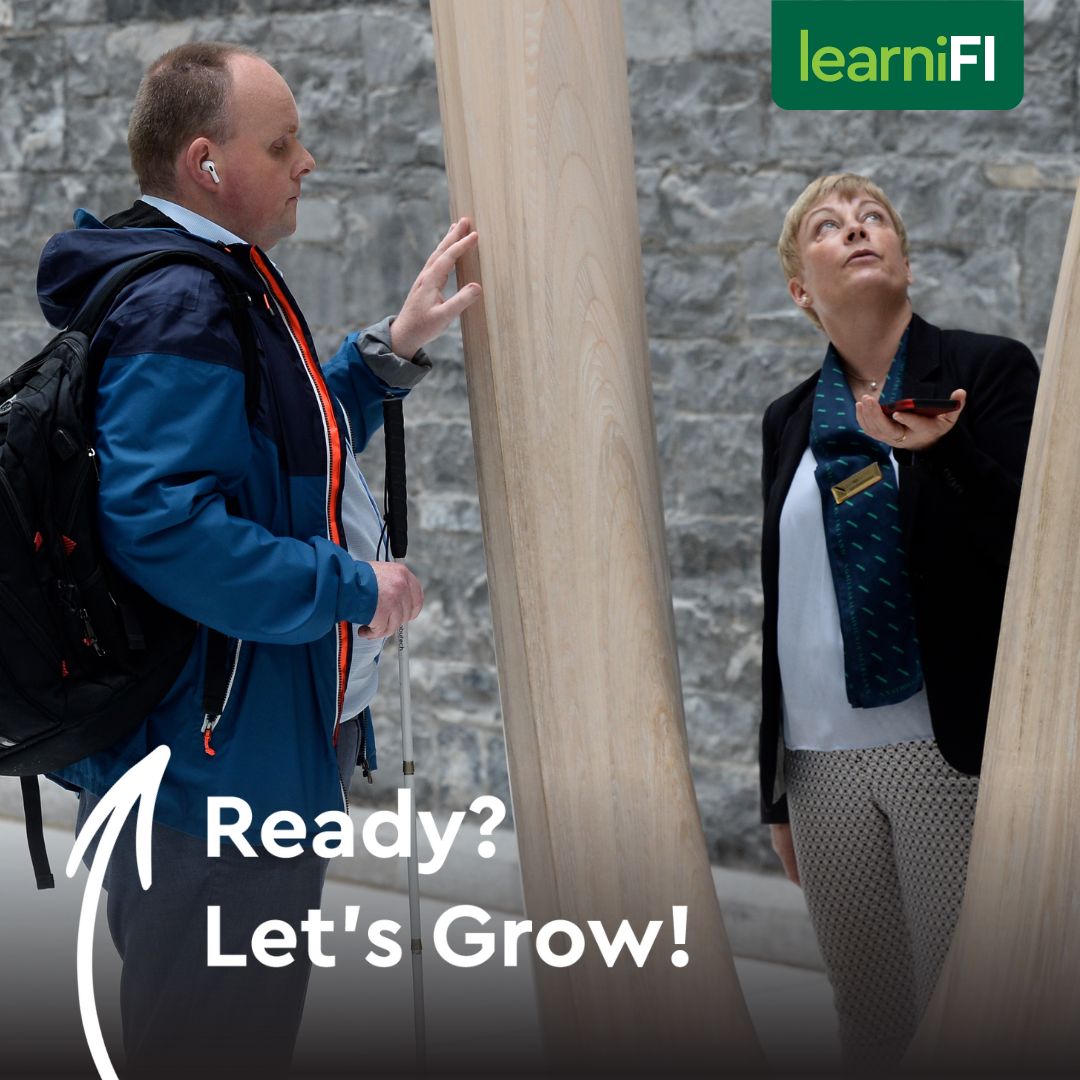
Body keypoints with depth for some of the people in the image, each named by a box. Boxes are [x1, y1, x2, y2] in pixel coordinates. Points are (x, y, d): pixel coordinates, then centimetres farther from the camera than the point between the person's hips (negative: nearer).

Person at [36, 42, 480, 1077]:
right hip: (221, 767, -11)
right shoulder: (180, 308, -20)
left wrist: (391, 349, 12)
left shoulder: (212, 290, 15)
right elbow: (163, 523, -32)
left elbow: (296, 452, 25)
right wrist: (353, 589, -22)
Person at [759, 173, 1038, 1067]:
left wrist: (943, 451, -26)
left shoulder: (990, 372, -1)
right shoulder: (788, 423, 11)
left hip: (952, 749, -4)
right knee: (869, 1021, 10)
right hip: (819, 759, 4)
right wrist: (775, 789, 15)